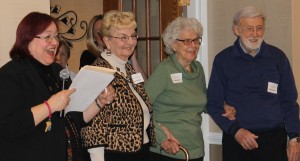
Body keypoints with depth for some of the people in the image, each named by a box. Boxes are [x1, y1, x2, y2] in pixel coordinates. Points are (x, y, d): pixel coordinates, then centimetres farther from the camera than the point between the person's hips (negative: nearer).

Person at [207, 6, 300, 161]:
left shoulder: (277, 57, 3)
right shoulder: (223, 60, 0)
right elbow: (213, 103, 1)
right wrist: (235, 130, -11)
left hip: (274, 138, 1)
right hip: (236, 140, -1)